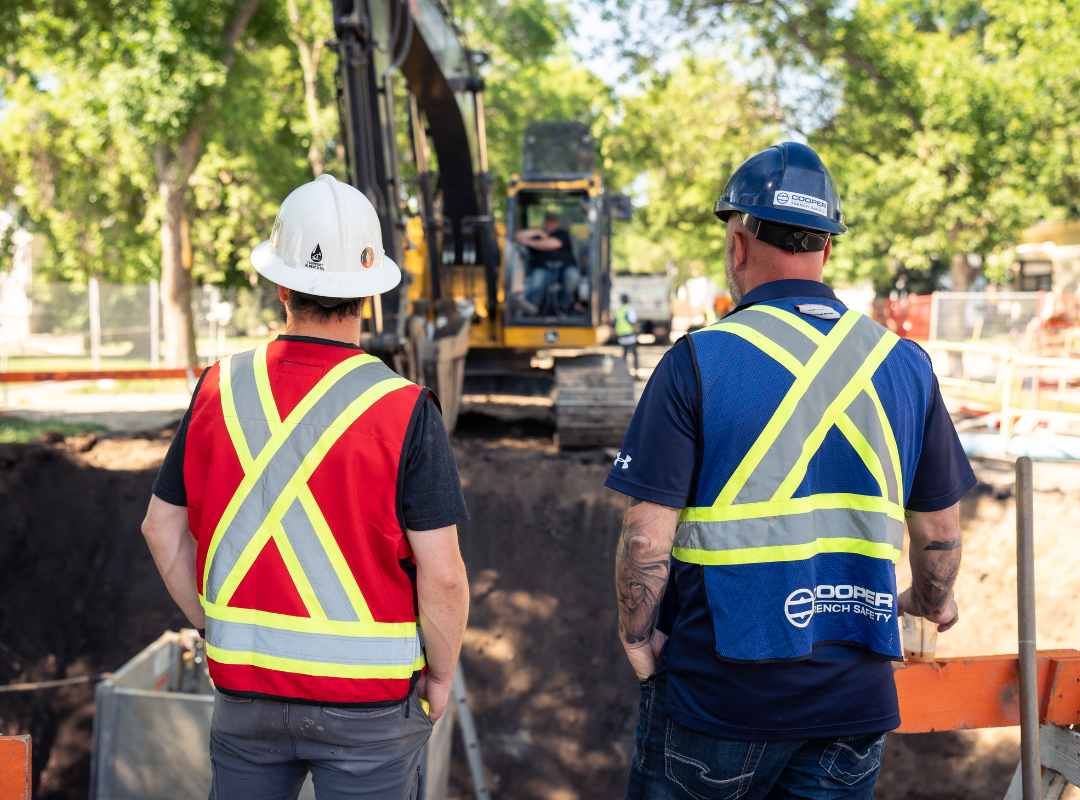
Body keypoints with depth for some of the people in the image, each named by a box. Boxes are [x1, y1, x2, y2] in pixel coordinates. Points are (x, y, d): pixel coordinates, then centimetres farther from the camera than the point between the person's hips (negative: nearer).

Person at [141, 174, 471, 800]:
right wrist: (439, 677, 2)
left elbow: (163, 529, 6)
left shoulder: (220, 390, -3)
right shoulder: (403, 410, -14)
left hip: (244, 685, 3)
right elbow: (442, 575, -14)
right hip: (367, 698, -3)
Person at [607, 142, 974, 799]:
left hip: (719, 690, -3)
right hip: (856, 696, 3)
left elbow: (648, 535, -13)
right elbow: (940, 529, 10)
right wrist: (932, 600, 31)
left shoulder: (700, 361, -10)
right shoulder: (904, 364, 2)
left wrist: (637, 636, 4)